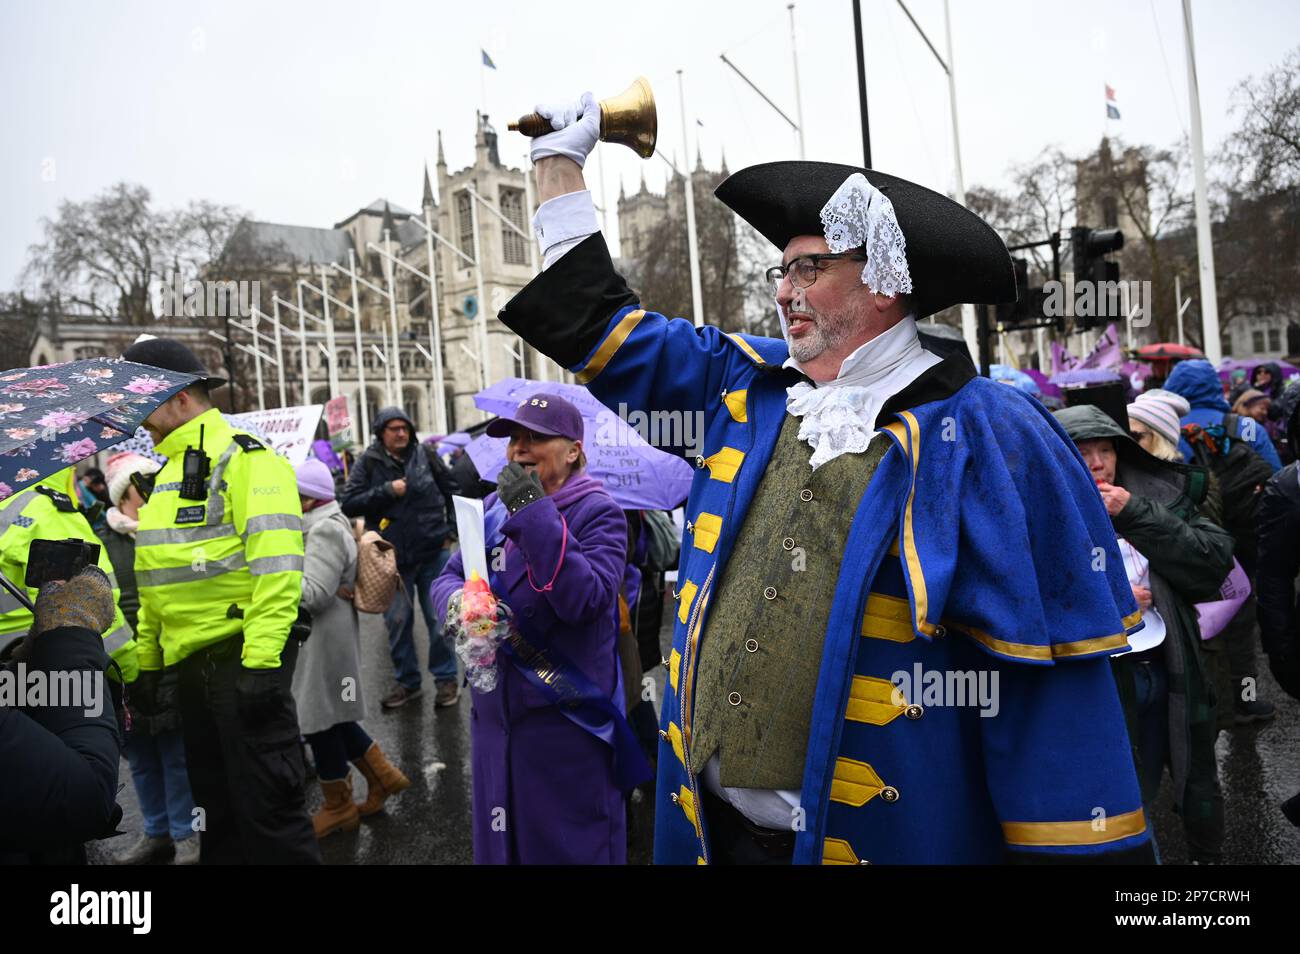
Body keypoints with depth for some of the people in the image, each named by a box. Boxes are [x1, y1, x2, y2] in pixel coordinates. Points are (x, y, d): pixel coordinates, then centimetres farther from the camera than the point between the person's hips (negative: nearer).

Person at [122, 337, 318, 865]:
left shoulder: (244, 460, -13)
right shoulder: (170, 469, 17)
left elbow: (276, 569, -22)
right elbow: (161, 579, 21)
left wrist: (261, 662, -25)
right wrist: (147, 661, 19)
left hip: (241, 657, -9)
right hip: (188, 662, 9)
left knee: (265, 801, 0)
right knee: (214, 800, 20)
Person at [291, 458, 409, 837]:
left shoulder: (325, 531, -19)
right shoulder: (325, 524, 14)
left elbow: (313, 594, -25)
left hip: (323, 637, -10)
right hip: (320, 635, 10)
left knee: (320, 719, 3)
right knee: (329, 715, 18)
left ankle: (339, 807, 20)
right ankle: (383, 775, 28)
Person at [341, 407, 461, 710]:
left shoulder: (425, 455, 0)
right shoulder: (368, 463, -2)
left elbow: (452, 491, 10)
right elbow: (348, 504, -9)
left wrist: (451, 530, 5)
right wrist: (387, 490, -18)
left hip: (433, 553, 0)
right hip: (393, 558, 1)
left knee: (439, 618, 5)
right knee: (397, 621, 9)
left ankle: (446, 678, 19)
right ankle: (407, 681, 25)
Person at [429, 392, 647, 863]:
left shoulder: (598, 512, -11)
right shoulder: (494, 507, 6)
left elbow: (586, 599, -25)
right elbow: (447, 578, 8)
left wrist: (534, 511, -25)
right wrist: (458, 601, -17)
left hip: (567, 720, -5)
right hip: (495, 712, 6)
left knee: (568, 846, 8)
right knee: (498, 839, 20)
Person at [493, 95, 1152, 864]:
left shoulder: (986, 439, -12)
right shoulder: (745, 389, 4)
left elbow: (1051, 689, -13)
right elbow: (602, 327, 14)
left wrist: (1069, 851, -12)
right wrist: (561, 163, 18)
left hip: (878, 835, -5)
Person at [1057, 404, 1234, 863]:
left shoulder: (1157, 493, 1)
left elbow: (1217, 561, -9)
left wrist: (1136, 515, -15)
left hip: (1173, 671, 4)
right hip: (1100, 682, -4)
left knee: (1198, 786, 23)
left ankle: (1208, 856, 47)